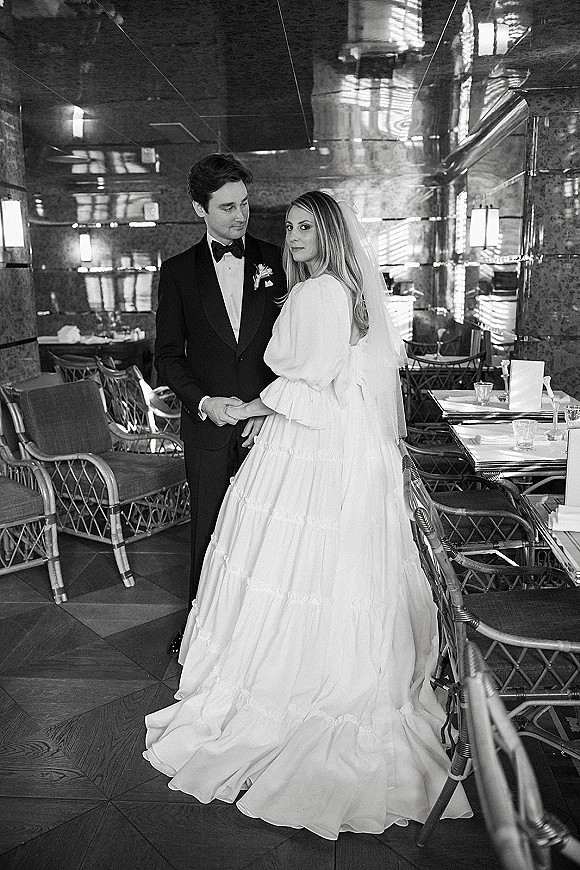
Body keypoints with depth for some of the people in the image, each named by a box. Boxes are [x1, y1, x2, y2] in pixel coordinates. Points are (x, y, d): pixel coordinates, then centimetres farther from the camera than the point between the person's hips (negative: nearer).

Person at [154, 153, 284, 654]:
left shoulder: (277, 261, 3)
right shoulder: (178, 271, 4)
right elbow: (168, 354, 4)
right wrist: (204, 401, -11)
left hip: (270, 421, 0)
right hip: (207, 425, 1)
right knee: (209, 527, 11)